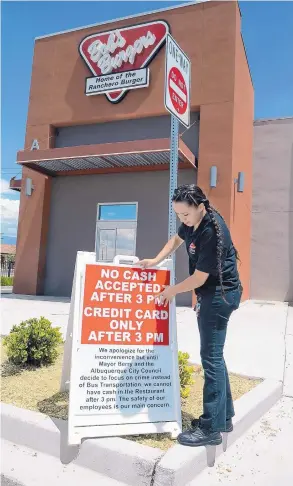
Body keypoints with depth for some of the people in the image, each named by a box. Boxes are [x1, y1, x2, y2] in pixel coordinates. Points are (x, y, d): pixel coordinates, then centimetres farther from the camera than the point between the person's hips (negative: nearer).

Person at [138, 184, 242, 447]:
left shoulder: (212, 233, -27)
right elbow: (177, 238, 22)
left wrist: (172, 291, -6)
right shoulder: (193, 221, 1)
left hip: (220, 294, -10)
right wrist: (156, 261, 12)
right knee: (213, 354, 15)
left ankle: (211, 428, 4)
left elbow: (199, 278, -21)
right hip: (211, 293, 10)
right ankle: (224, 417, 27)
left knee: (211, 356, -6)